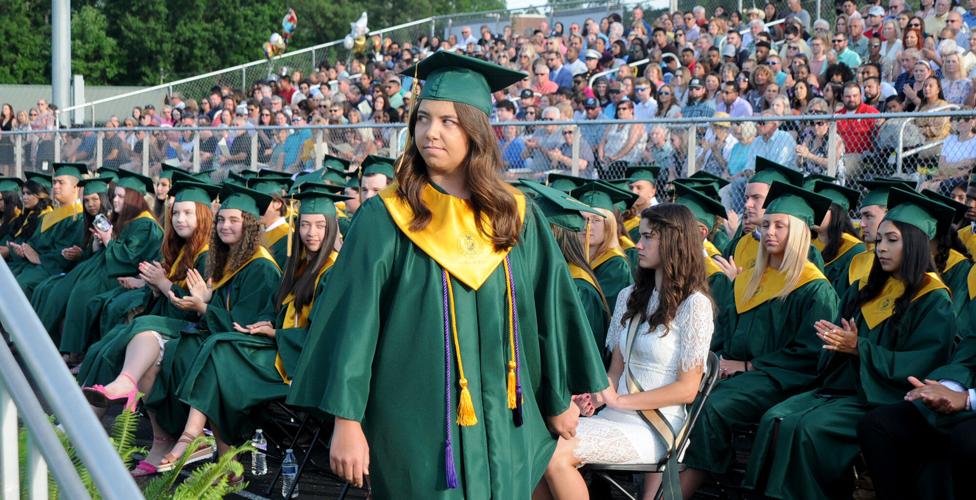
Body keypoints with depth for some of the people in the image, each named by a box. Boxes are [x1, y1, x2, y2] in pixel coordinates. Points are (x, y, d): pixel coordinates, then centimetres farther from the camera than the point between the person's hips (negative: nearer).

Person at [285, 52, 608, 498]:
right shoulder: (384, 220, -5)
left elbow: (549, 309, 10)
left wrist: (560, 401, 14)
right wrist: (346, 420, -14)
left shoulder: (517, 218, 3)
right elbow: (353, 322, -8)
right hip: (418, 427, -3)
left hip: (500, 425, 3)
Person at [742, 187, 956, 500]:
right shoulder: (870, 290, 18)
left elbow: (920, 366, -14)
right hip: (839, 386, 7)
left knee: (809, 427, -30)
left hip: (881, 398, -7)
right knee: (775, 420, -19)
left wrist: (858, 348, -19)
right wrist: (836, 339, -6)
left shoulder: (934, 302, -4)